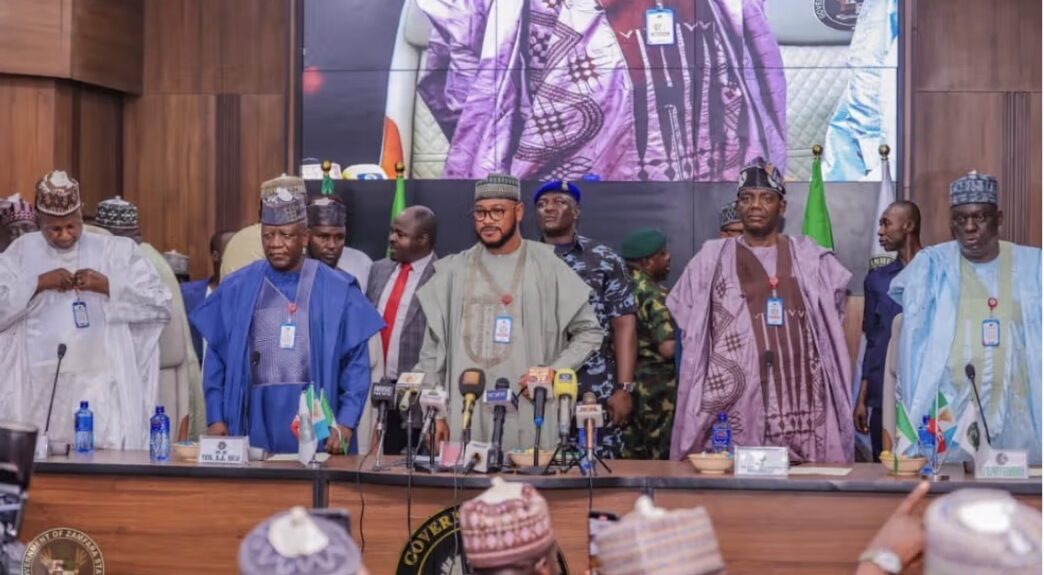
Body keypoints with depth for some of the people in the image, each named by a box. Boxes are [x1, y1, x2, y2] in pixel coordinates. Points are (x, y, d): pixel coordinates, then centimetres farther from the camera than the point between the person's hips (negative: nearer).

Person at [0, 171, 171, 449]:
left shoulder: (116, 252, 7)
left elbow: (161, 303, 1)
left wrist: (109, 286, -9)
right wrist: (38, 283, -8)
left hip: (100, 387, -1)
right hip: (39, 391, 1)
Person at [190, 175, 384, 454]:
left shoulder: (338, 291, 2)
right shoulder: (236, 290, 6)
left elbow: (356, 363, 1)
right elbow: (216, 359, 8)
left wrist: (345, 423, -9)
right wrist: (216, 418, 0)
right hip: (255, 422, 1)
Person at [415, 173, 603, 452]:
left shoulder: (547, 268, 4)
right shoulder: (454, 271, 10)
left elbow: (589, 332, 8)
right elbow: (434, 348, 11)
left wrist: (553, 372, -6)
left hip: (528, 416, -2)